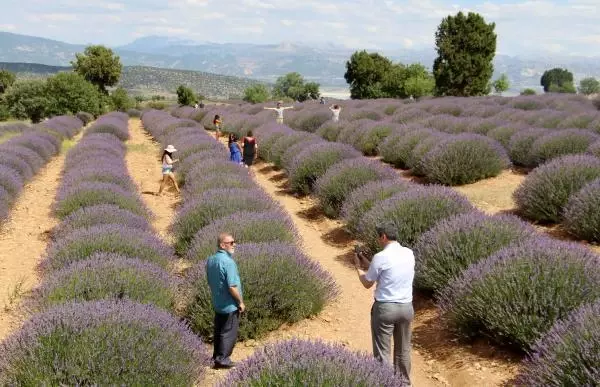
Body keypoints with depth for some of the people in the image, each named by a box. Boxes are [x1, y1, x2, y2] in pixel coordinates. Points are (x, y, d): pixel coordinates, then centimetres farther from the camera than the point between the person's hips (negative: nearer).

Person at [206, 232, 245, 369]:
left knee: (218, 331, 20)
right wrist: (241, 302, -12)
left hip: (217, 303, 8)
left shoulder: (210, 260, 0)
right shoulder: (228, 262, -25)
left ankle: (217, 355, 31)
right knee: (229, 332, 5)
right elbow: (232, 287, -25)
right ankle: (222, 359, 9)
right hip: (230, 305, -8)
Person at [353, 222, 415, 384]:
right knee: (403, 350, 19)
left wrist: (358, 266, 14)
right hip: (406, 307, 6)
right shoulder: (409, 253, 3)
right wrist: (366, 262, 21)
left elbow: (367, 283, -2)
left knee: (382, 352, 5)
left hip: (385, 308, -6)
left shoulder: (381, 257, -15)